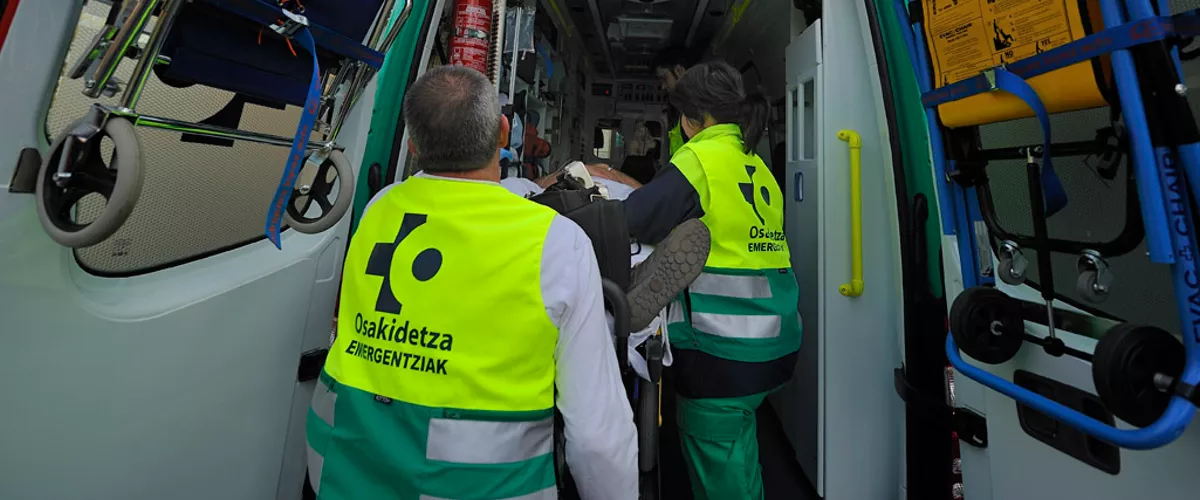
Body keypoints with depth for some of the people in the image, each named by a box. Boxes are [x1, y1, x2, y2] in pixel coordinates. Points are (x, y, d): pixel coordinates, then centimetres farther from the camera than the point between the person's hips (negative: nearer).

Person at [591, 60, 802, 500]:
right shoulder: (758, 166, 14)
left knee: (715, 458, 8)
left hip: (721, 346, -8)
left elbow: (629, 223, -19)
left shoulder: (700, 157, -11)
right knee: (736, 443, 24)